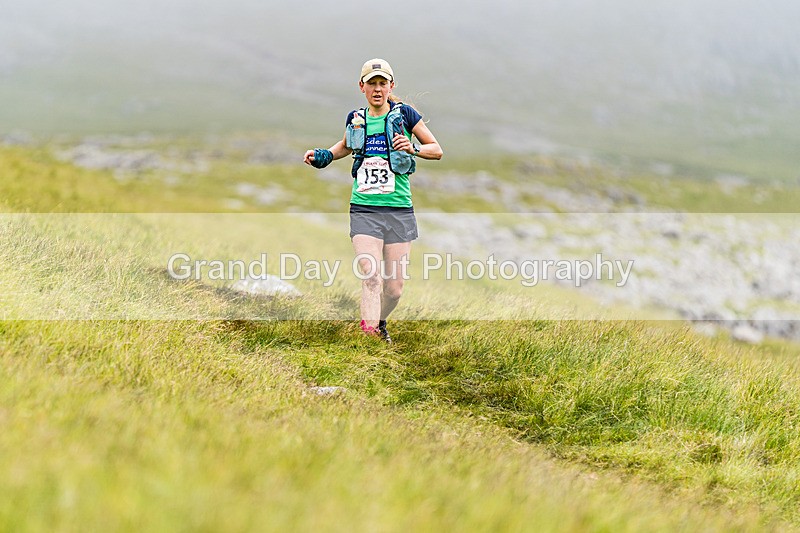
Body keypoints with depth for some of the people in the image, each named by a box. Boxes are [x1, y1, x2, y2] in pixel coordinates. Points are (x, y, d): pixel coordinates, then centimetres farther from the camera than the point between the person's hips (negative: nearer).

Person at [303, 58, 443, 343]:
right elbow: (345, 146, 32)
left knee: (394, 287, 3)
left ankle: (380, 324, 32)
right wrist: (323, 155, 12)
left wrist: (413, 148, -14)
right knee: (371, 277, -19)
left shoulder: (404, 114, 1)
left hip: (399, 210, -1)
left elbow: (437, 150, 5)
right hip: (364, 210, 1)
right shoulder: (356, 119, 9)